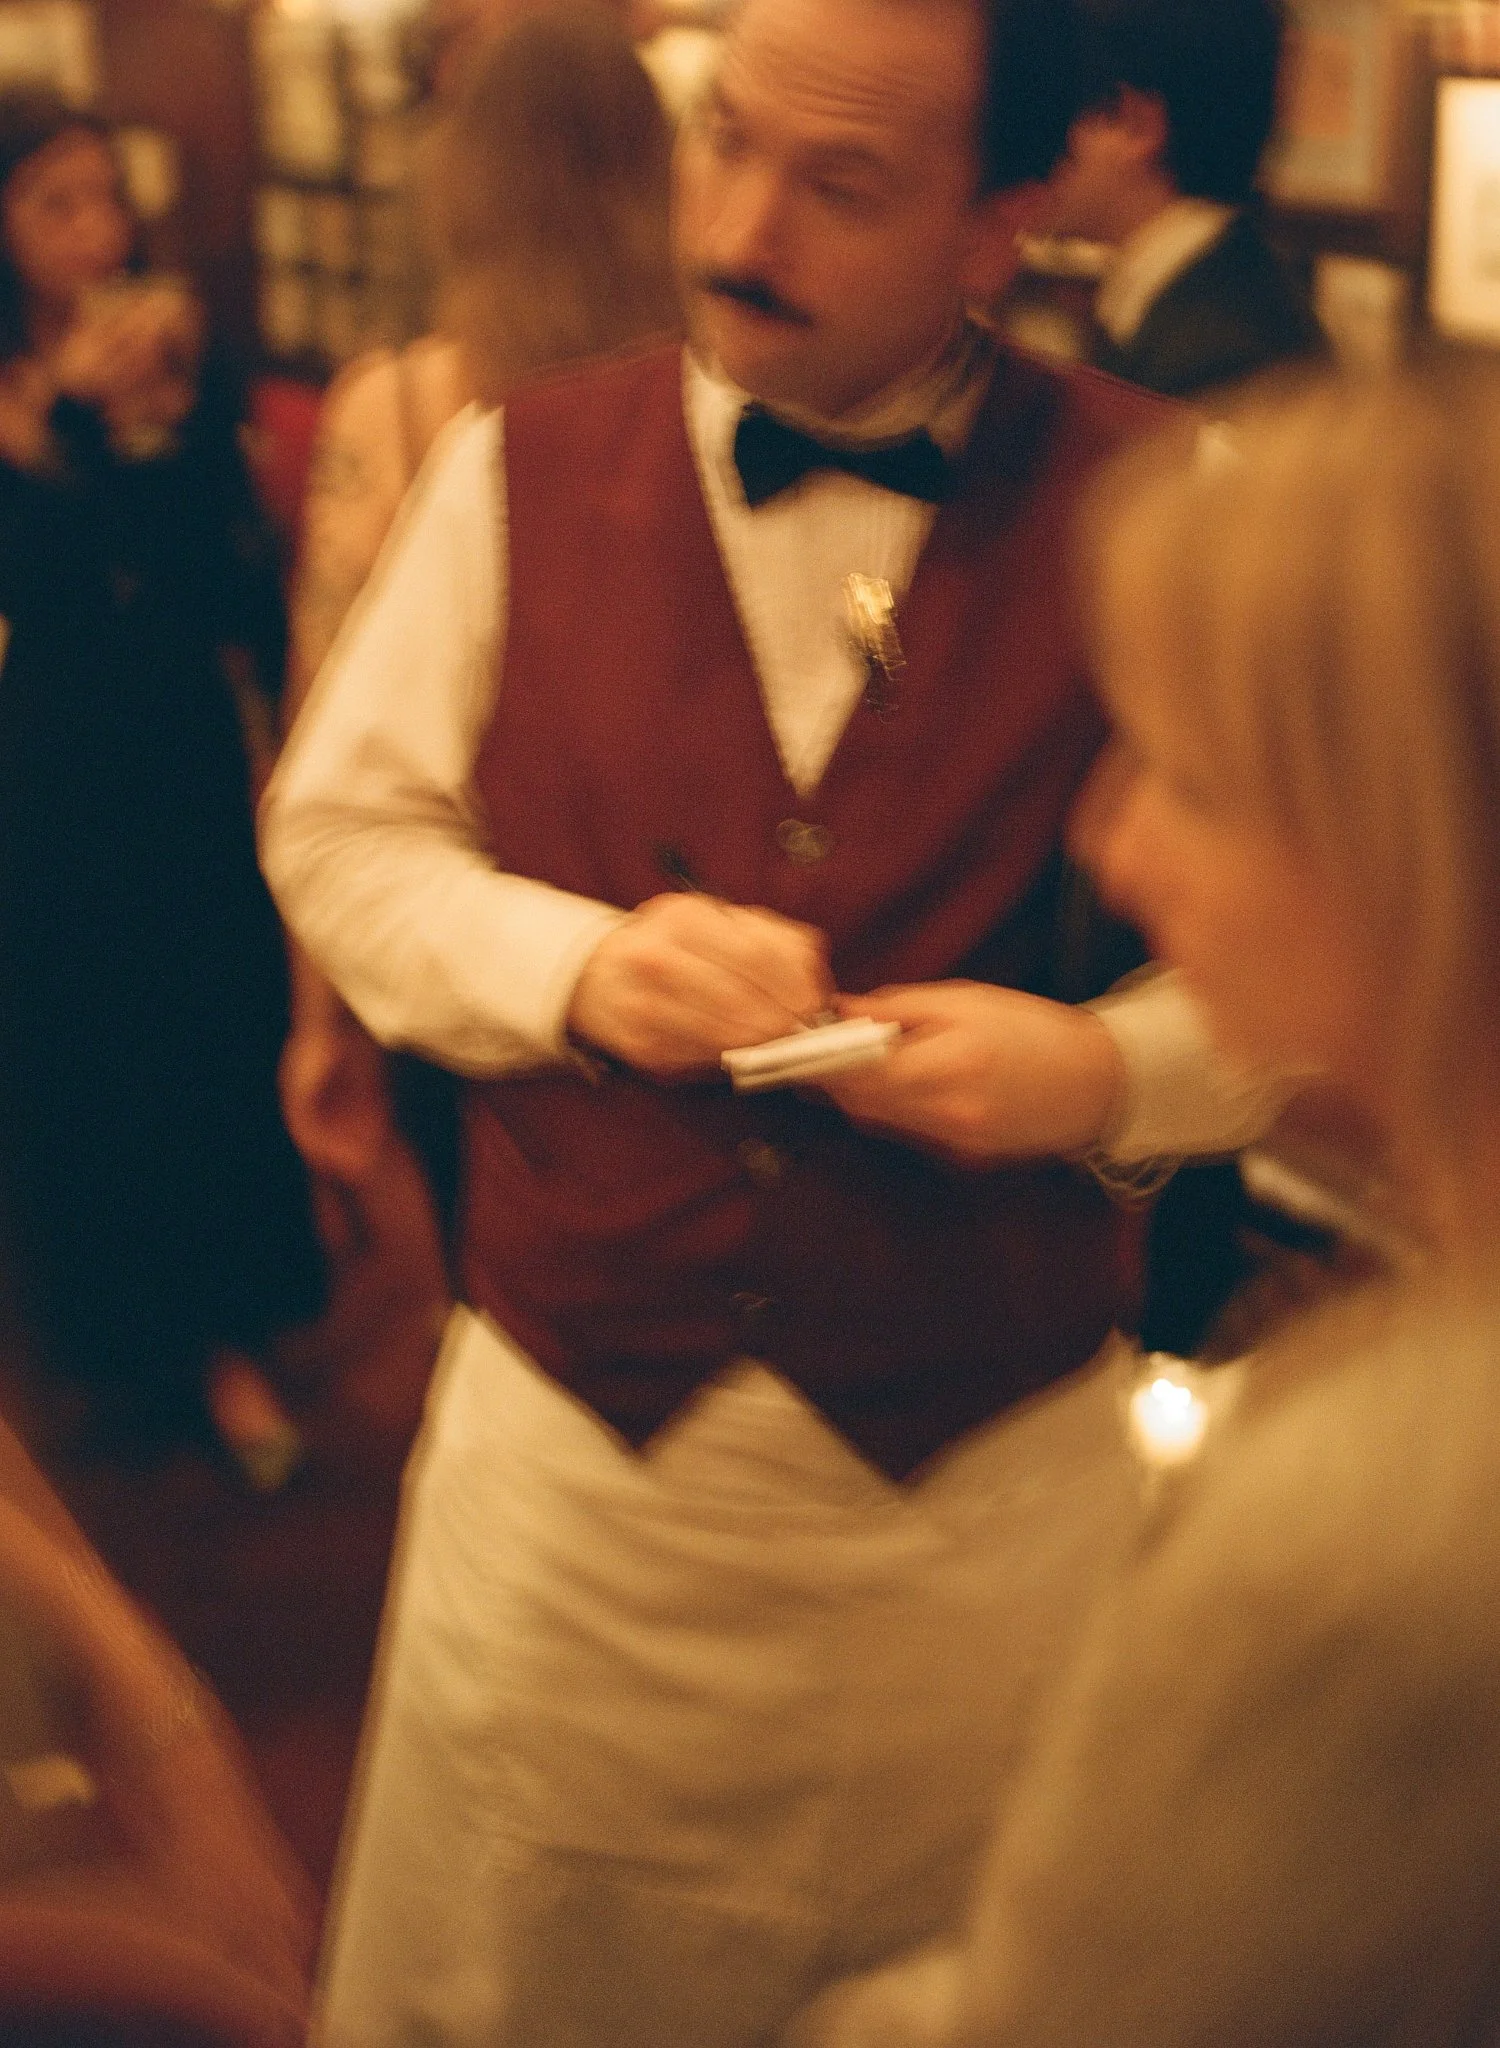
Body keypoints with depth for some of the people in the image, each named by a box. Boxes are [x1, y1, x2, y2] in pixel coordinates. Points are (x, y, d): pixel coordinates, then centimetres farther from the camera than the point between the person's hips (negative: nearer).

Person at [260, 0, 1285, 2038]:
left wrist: (1111, 1068, -20)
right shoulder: (527, 469, -1)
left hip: (983, 1482, -1)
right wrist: (576, 962, -14)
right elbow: (341, 829, 5)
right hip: (573, 1433, 2)